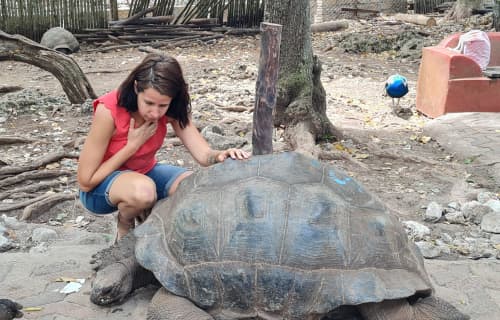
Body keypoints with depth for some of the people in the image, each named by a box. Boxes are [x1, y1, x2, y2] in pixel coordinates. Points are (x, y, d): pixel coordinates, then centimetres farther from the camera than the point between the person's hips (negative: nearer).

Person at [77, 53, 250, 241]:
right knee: (143, 190, -39)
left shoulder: (171, 109, -16)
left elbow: (204, 155, -24)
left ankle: (148, 215, 7)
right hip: (101, 184, -5)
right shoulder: (109, 111, -30)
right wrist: (133, 145, -26)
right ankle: (124, 225, -3)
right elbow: (86, 181, -23)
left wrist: (221, 155, -47)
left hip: (145, 173, 5)